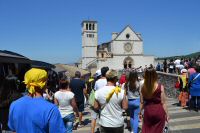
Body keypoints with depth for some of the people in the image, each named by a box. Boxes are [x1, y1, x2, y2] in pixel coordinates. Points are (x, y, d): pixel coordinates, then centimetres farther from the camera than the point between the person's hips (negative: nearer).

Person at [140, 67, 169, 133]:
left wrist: (140, 112, 14)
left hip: (148, 111, 2)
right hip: (159, 111, -2)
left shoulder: (143, 88, -6)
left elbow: (142, 102, 0)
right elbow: (163, 103, -10)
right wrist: (167, 114, 1)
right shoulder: (160, 87, -13)